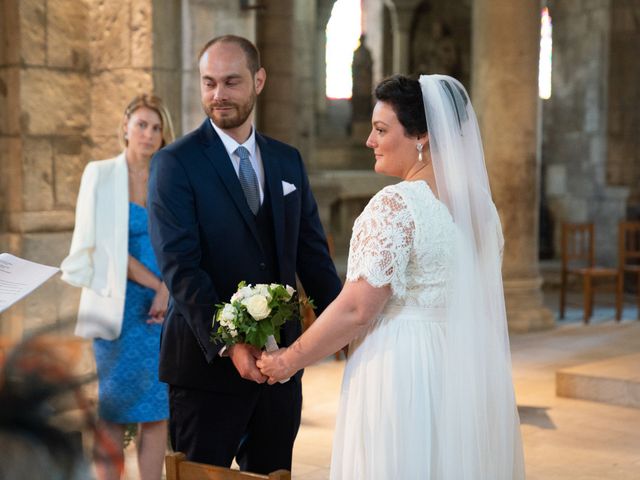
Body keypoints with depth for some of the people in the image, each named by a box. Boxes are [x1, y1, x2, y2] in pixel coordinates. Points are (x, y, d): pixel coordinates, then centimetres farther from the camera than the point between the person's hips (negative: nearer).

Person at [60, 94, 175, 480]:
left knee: (159, 405, 3)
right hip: (120, 304, -3)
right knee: (115, 407, -2)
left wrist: (168, 290, -10)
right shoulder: (102, 176, 0)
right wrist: (155, 283, -10)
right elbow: (108, 247, -6)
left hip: (165, 304, 3)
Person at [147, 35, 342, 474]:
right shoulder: (176, 163, -6)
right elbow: (179, 265, -15)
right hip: (208, 359, -5)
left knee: (272, 473, 13)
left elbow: (312, 253, 11)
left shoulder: (288, 161, 11)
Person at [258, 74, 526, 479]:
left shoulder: (397, 204, -17)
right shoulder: (479, 204, 7)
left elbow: (357, 309, -18)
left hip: (402, 378, -8)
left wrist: (289, 360, -7)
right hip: (471, 382, 8)